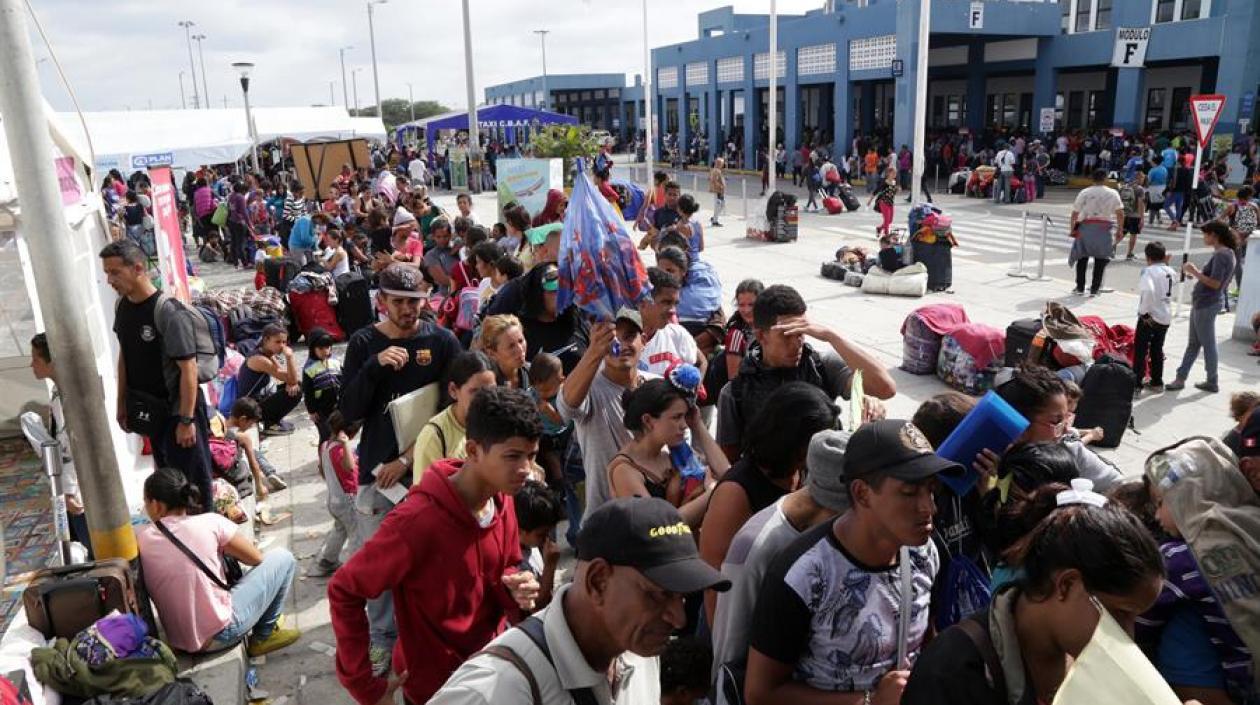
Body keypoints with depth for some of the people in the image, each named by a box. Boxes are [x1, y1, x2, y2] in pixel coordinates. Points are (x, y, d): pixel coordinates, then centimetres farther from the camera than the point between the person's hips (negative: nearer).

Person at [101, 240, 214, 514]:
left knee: (192, 477, 4)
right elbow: (124, 356, 12)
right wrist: (122, 404, 14)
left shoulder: (170, 313, -23)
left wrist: (186, 420, -21)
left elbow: (188, 370, -22)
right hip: (149, 409, 8)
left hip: (178, 409, -8)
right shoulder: (122, 305, 1)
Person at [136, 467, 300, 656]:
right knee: (283, 558, 10)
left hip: (179, 641, 5)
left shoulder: (139, 537, -6)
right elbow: (257, 558, -1)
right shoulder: (210, 522, -12)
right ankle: (264, 635, 20)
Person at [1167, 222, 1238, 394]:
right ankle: (1180, 378, 18)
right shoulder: (1227, 254, 12)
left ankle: (1212, 383, 14)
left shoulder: (1221, 255, -19)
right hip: (1202, 303, 10)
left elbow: (1215, 283, -25)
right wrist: (1196, 272, 8)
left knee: (1208, 344, 2)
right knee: (1193, 343, 12)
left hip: (1207, 304, -10)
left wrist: (1195, 272, -17)